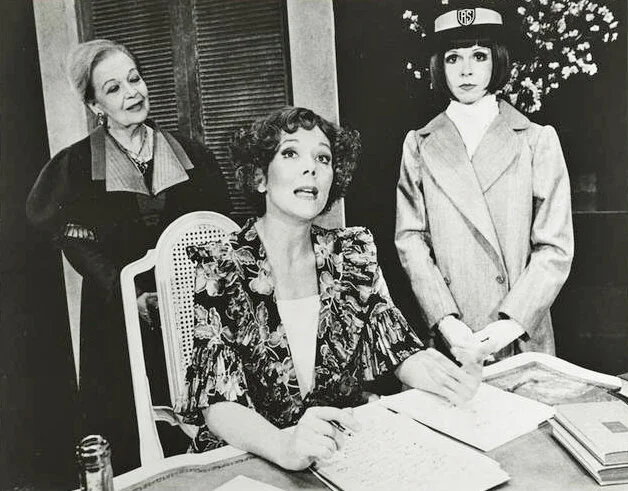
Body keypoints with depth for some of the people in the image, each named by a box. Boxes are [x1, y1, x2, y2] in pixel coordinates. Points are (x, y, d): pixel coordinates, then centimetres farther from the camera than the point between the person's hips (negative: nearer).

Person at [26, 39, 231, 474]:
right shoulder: (75, 166, -2)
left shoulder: (191, 155, 4)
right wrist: (129, 295, -17)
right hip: (118, 317, -2)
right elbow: (79, 244, -6)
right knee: (126, 439, 5)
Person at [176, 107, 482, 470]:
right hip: (250, 461, -2)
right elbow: (218, 404, -17)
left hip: (349, 445, 2)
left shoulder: (354, 253, 0)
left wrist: (445, 379, -22)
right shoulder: (222, 268, -11)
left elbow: (399, 346, -1)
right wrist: (285, 447, -35)